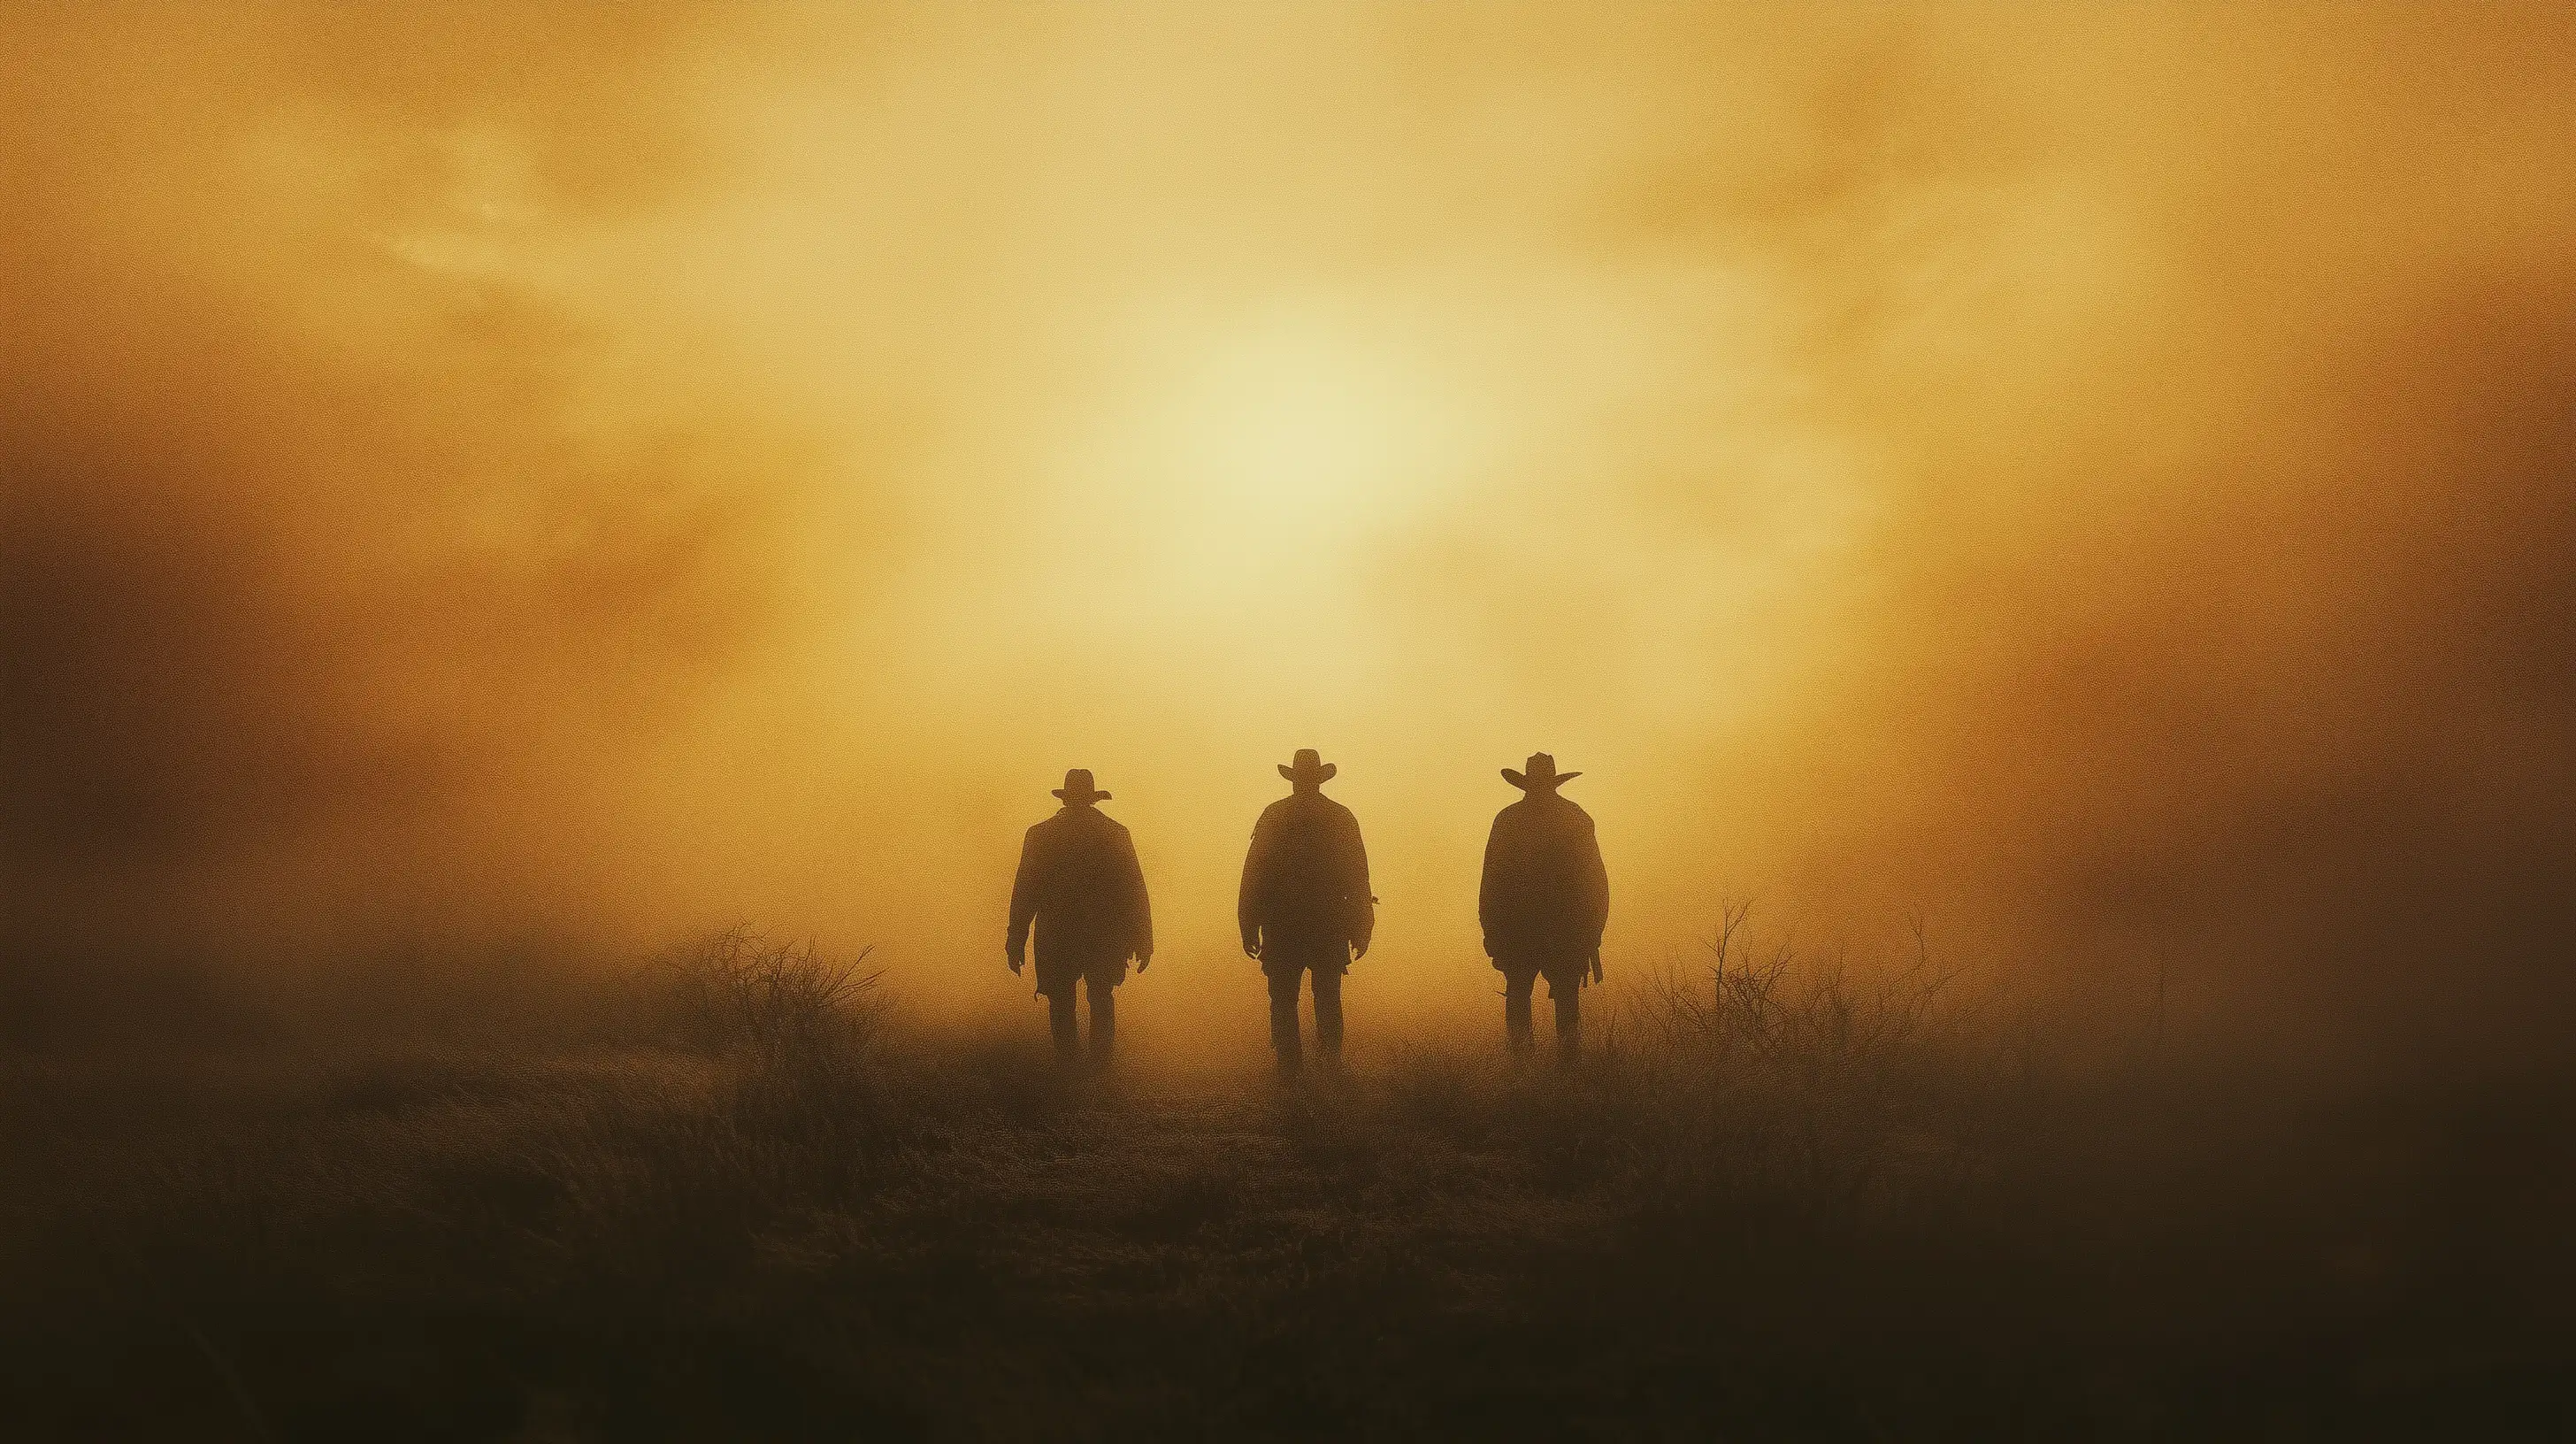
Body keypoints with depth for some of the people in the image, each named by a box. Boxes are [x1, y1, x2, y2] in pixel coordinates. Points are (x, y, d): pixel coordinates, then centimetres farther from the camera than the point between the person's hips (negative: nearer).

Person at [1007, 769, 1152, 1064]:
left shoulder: (1040, 835, -3)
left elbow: (1023, 893, -3)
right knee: (1102, 999, 18)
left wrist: (1016, 942, 1)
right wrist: (1142, 940, 3)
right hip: (1106, 937, 1)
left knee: (1061, 1006, 11)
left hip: (1056, 939, -1)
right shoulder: (1116, 834, -1)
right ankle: (1100, 1064, 11)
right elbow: (1135, 891, -2)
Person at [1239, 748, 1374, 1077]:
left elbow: (1253, 874, -4)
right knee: (1328, 1002, 9)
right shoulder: (1342, 817, 2)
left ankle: (1289, 1073, -1)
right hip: (1330, 927, 1)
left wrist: (1249, 926, 0)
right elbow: (1358, 877, 3)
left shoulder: (1273, 816, -2)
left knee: (1283, 1002, 4)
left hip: (1282, 927, -1)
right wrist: (1361, 929, 8)